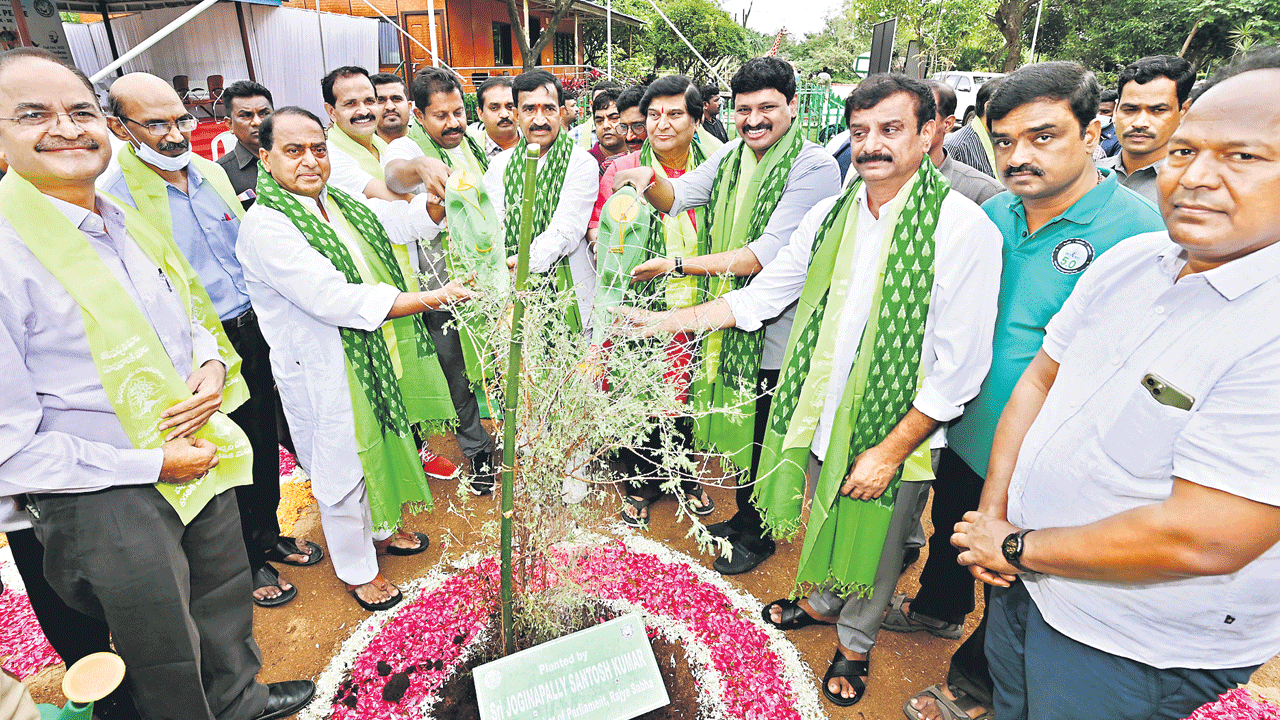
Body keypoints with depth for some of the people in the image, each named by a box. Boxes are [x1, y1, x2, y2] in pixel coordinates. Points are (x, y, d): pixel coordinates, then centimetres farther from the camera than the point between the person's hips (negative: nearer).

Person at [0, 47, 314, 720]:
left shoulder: (132, 224, 4)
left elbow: (195, 315, 17)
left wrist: (213, 365, -5)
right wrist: (152, 464, -19)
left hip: (200, 461, 7)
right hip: (104, 501, -7)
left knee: (226, 601, 26)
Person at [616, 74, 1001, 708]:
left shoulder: (964, 228, -17)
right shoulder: (829, 216, -1)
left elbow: (959, 368, -17)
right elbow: (759, 297, 6)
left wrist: (890, 451, -17)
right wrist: (665, 320, 2)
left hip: (895, 434, -4)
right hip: (822, 420, 4)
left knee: (873, 548, 18)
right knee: (822, 525, 25)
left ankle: (854, 644, 48)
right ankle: (822, 604, 56)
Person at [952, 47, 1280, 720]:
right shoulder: (1130, 260, -5)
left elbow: (1202, 540, -31)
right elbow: (1041, 376, 2)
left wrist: (1016, 547, -18)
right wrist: (993, 513, -7)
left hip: (1133, 651, -5)